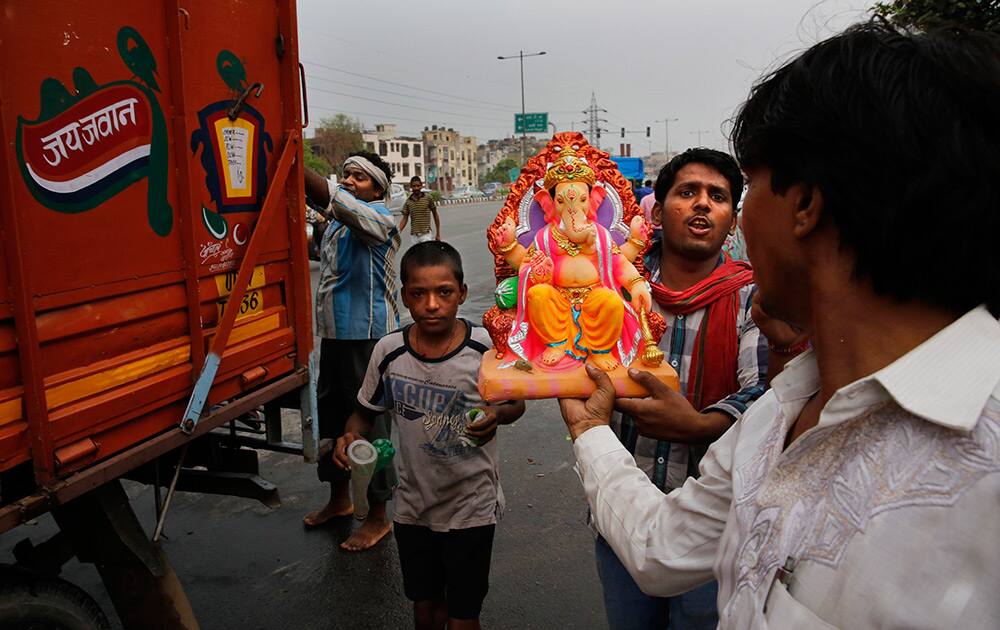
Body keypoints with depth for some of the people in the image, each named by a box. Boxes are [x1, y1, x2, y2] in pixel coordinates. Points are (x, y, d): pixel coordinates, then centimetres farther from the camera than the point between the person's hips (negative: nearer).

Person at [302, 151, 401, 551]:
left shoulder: (378, 217, -14)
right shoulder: (337, 222, 15)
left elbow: (332, 200, -30)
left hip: (368, 335, -9)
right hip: (334, 333, 9)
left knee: (370, 421, -1)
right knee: (331, 413, 18)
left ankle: (378, 517, 13)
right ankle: (339, 497, 37)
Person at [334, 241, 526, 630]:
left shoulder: (487, 348, -17)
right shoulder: (389, 351, -11)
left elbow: (516, 403, -1)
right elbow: (366, 412, 4)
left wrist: (497, 416, -23)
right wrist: (351, 437, -17)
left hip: (472, 506, -2)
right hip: (413, 505, 3)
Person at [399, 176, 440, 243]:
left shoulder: (428, 198, -2)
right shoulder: (408, 202, 6)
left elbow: (435, 215, 4)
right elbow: (404, 219, 6)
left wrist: (438, 234, 4)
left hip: (425, 234, -3)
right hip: (414, 235, 4)